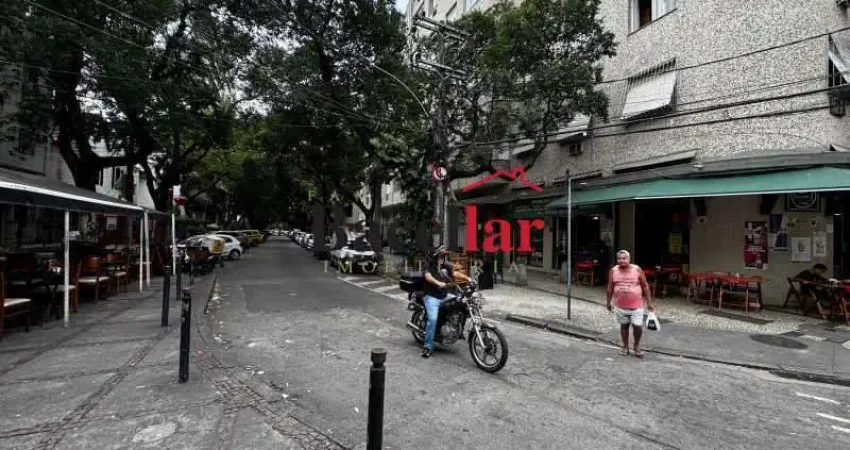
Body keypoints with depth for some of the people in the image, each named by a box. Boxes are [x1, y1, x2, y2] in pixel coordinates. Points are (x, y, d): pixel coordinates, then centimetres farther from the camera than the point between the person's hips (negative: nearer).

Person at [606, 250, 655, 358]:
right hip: (621, 306, 2)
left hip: (636, 306, -1)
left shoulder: (637, 270, -8)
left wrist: (649, 303, -1)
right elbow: (610, 287, 5)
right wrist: (609, 302, 8)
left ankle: (637, 346, 25)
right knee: (624, 326, 12)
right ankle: (625, 347, 30)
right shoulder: (613, 271, -3)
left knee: (638, 327, -2)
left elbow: (645, 286, -1)